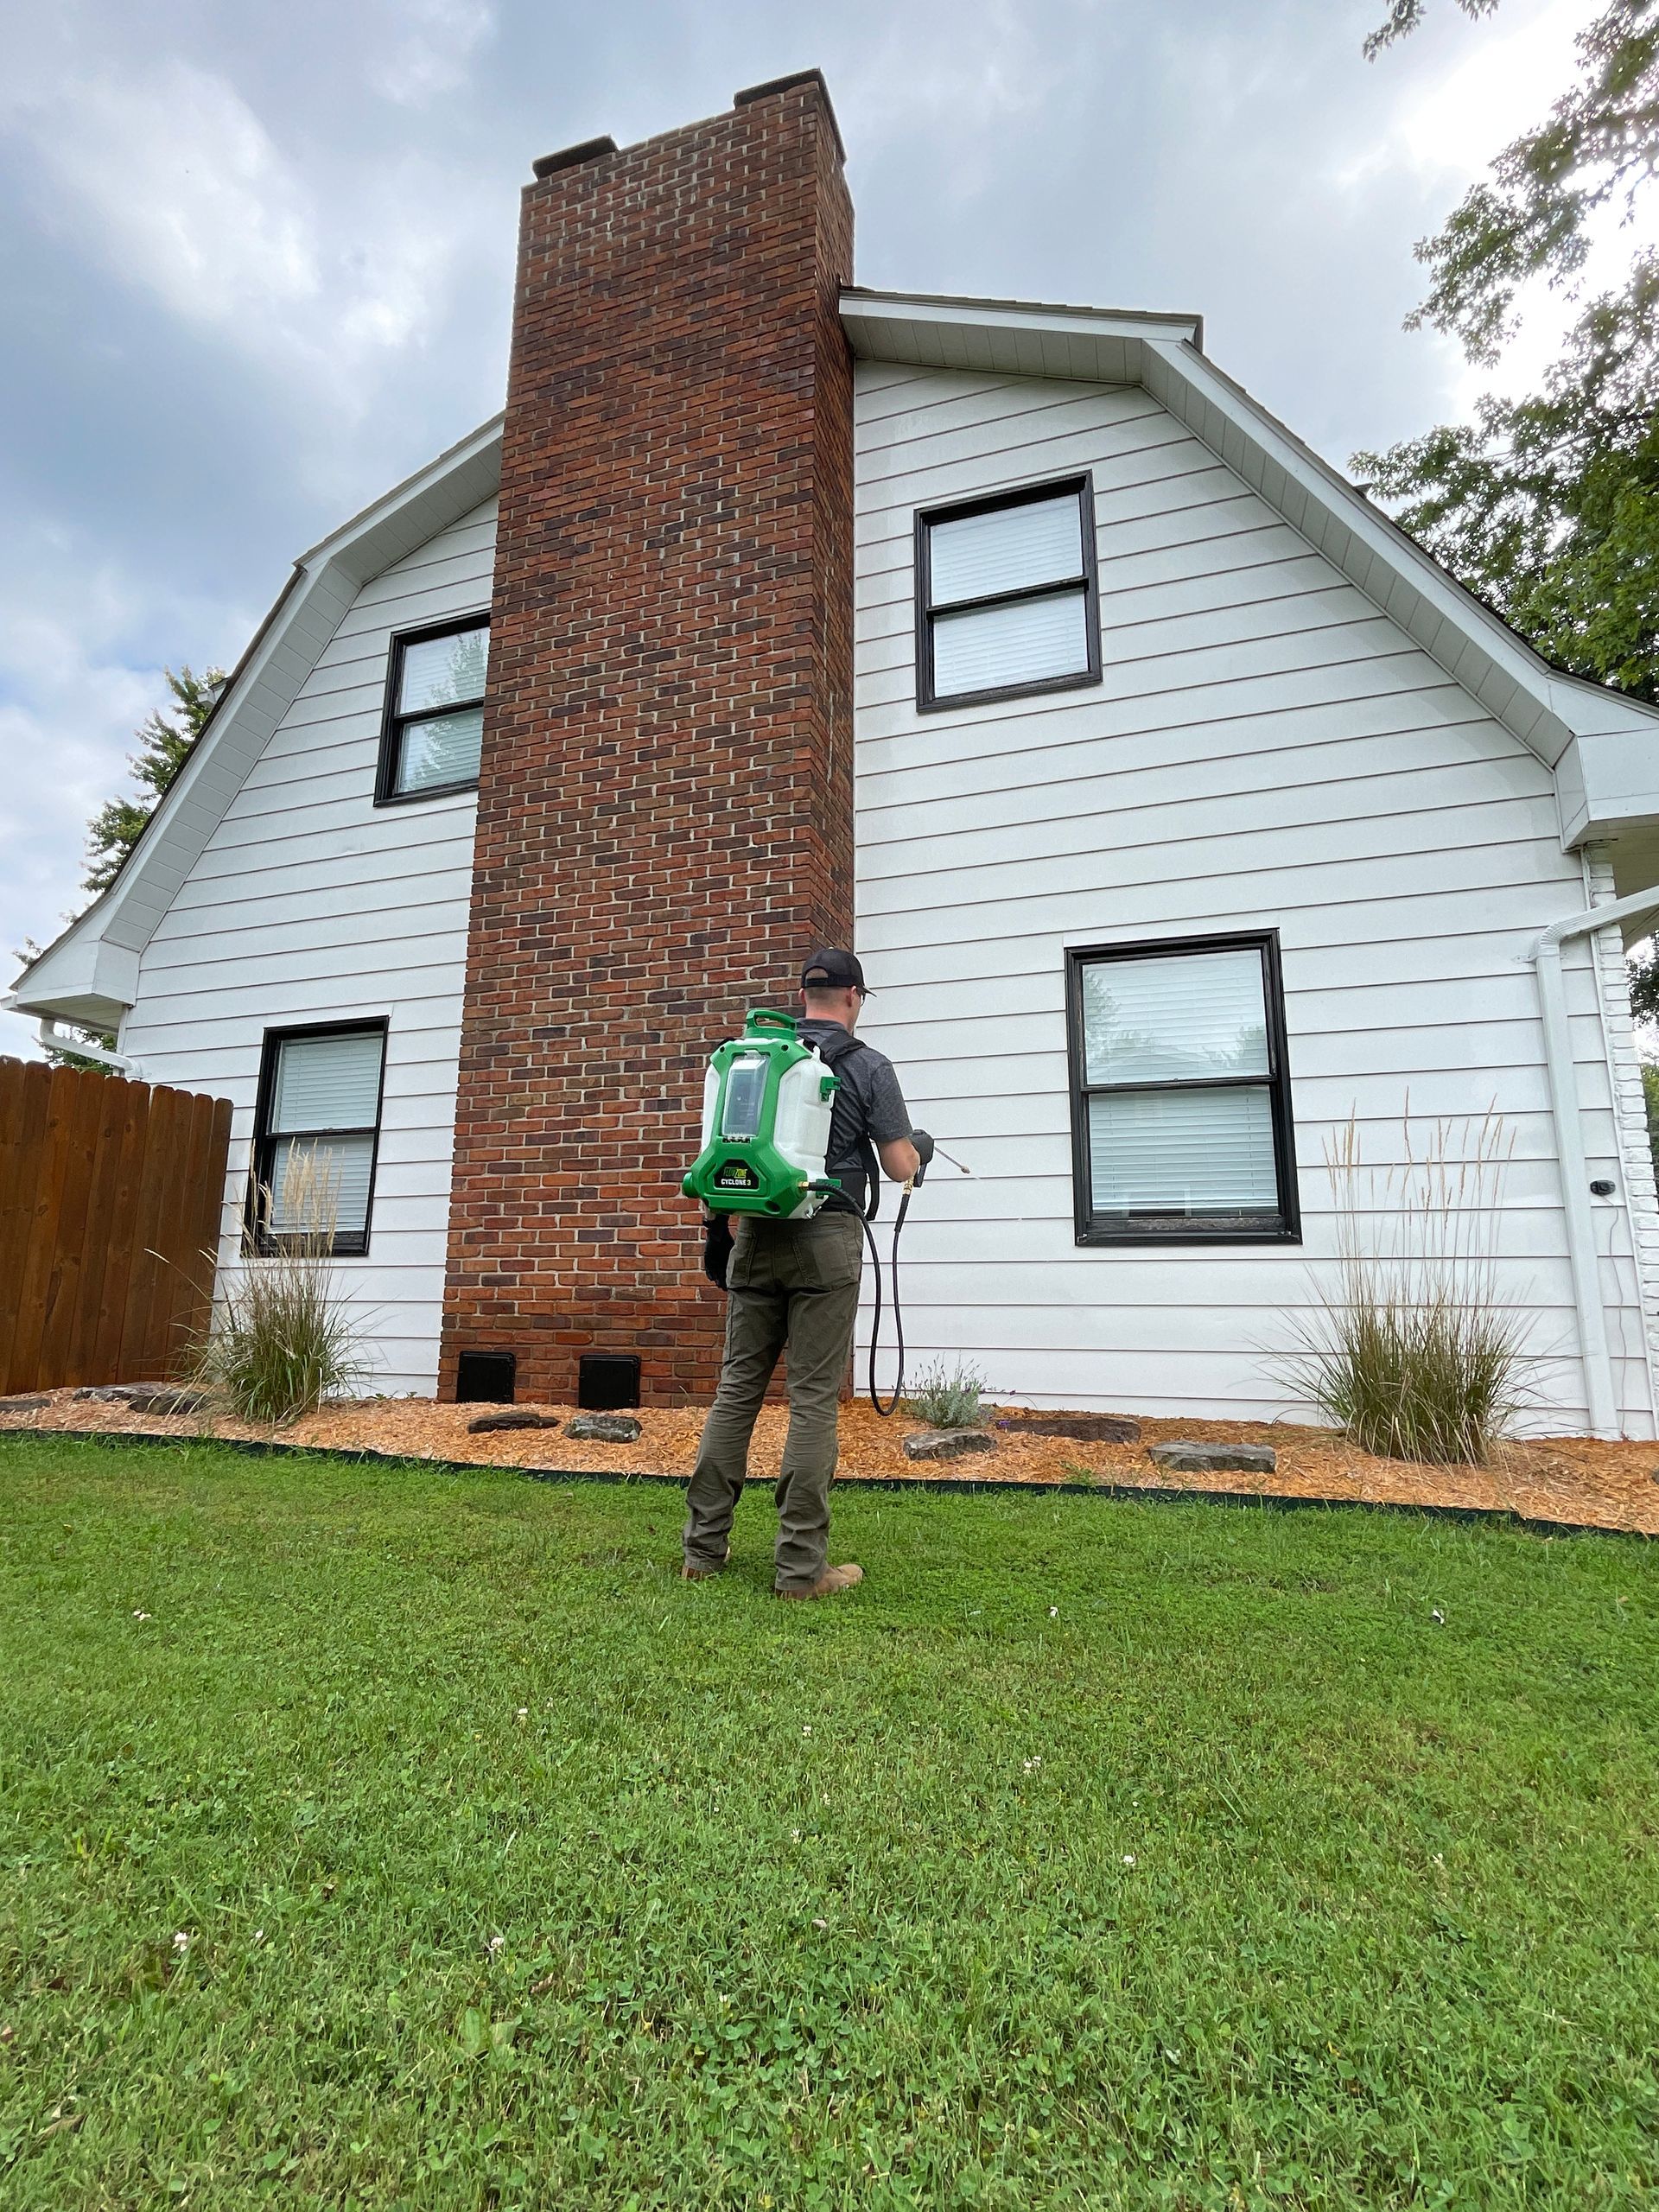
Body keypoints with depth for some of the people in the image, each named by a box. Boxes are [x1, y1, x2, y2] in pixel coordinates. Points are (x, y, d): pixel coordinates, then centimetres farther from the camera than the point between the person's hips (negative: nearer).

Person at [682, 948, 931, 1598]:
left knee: (737, 1386, 9)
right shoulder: (867, 1065, -2)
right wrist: (922, 1147, 21)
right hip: (827, 1238, -4)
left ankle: (704, 1548, 15)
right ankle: (801, 1567, 5)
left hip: (756, 1235, 5)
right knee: (814, 1398, -1)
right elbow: (901, 1167, 0)